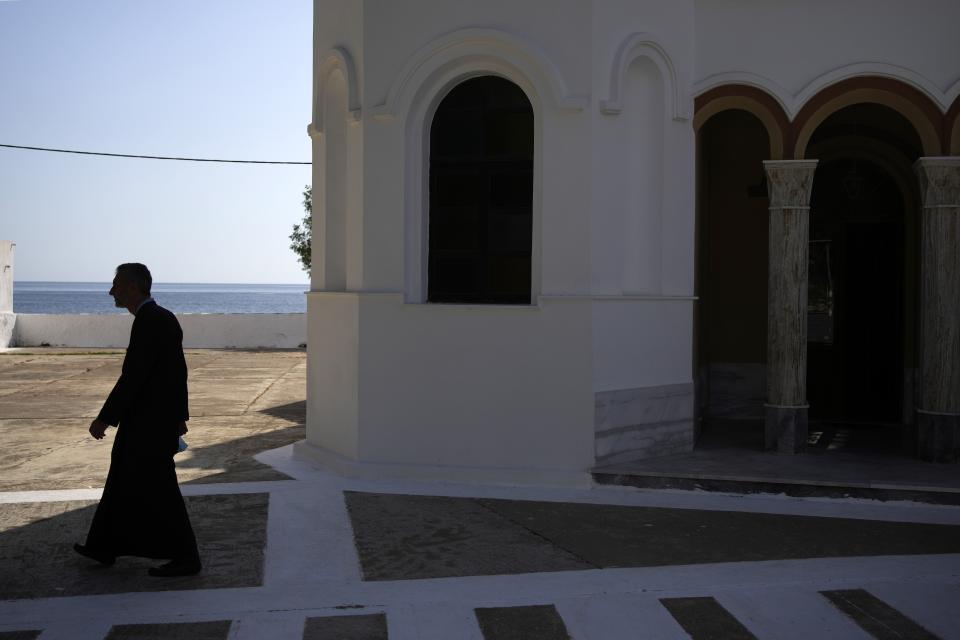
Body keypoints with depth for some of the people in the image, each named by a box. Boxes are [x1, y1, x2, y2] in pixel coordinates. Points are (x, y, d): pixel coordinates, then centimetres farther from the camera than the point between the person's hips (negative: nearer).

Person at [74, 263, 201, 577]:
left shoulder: (148, 323, -20)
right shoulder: (164, 318, 10)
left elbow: (132, 377, -23)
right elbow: (178, 372, 16)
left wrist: (105, 419, -17)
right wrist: (179, 415, 22)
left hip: (148, 424, -10)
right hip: (162, 418, 10)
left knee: (158, 490, -2)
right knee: (122, 480, 18)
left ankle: (185, 558, 6)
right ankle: (104, 547, 30)